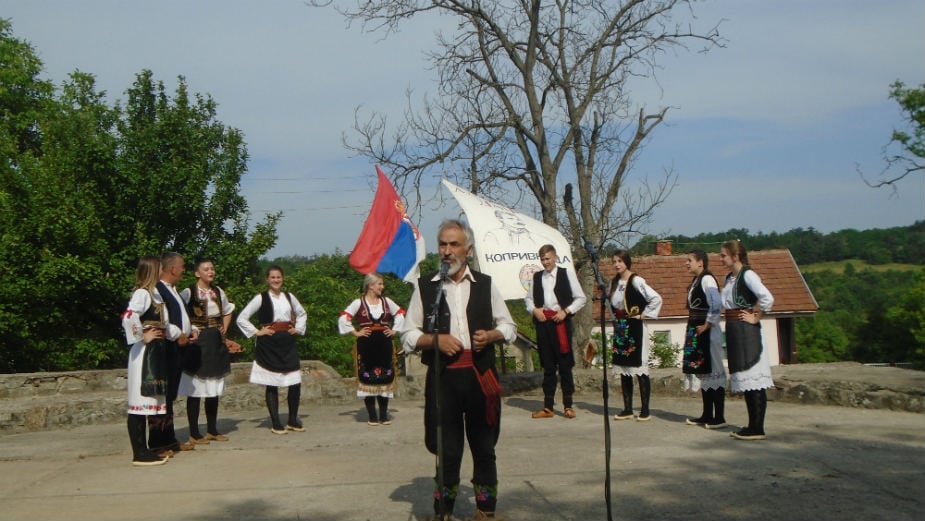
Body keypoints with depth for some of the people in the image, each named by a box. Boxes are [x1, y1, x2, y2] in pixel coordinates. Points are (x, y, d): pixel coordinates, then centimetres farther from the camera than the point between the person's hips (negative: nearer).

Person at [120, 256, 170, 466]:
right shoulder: (142, 293, -13)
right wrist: (142, 337, -18)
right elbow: (129, 317, -30)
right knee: (141, 402, -5)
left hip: (154, 353, 10)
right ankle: (140, 454, -1)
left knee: (149, 402, 11)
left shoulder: (151, 293, 15)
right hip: (144, 353, -10)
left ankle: (143, 451, 18)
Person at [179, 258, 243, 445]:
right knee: (195, 389, -3)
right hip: (196, 343, -6)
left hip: (216, 343, 6)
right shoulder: (188, 293, -8)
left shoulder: (218, 291, 10)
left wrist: (223, 331, 12)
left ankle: (212, 430, 19)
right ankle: (194, 434, 4)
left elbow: (227, 312, 24)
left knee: (214, 389, 10)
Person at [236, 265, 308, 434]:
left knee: (295, 383, 0)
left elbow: (301, 313, 27)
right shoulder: (261, 298, -2)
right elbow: (241, 318, -4)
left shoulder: (289, 297, 10)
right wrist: (256, 332, -7)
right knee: (272, 385, 1)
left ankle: (293, 421, 15)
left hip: (288, 343, 4)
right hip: (269, 345, -4)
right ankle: (275, 424, 10)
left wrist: (298, 328, 13)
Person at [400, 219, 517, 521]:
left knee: (484, 446, 11)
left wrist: (491, 335, -7)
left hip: (480, 374, 2)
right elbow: (407, 335, 6)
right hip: (442, 376, -1)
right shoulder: (425, 287, 4)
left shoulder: (485, 284, 8)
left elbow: (509, 327, 13)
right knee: (447, 449, 6)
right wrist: (435, 340, -12)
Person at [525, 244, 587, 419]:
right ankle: (547, 407, 13)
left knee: (565, 364, 0)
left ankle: (568, 405, 9)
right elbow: (528, 298, 19)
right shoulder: (537, 276, 11)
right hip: (542, 322, 4)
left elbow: (581, 298, 1)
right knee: (547, 365, 8)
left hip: (561, 322, -3)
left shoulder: (566, 273, 1)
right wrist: (534, 310, 0)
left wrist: (566, 311, -10)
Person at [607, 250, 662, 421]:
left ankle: (645, 410, 3)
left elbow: (656, 298, -19)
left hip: (635, 328, -7)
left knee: (640, 368, -4)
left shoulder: (636, 281, -12)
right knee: (623, 370, 9)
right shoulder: (614, 283, 10)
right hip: (620, 329, 7)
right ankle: (627, 409, 15)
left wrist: (644, 314, -13)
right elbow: (610, 301, 28)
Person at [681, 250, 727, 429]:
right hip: (696, 333, 10)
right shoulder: (695, 281, 15)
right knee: (701, 372, 13)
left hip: (707, 332, -10)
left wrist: (707, 325, -18)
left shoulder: (707, 279, -13)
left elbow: (717, 305, -23)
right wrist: (692, 330, 12)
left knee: (712, 371, -5)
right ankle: (707, 415, 21)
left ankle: (719, 417, 1)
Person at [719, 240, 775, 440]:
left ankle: (757, 428, -2)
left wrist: (755, 317, -14)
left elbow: (767, 298, -23)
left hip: (746, 330, -9)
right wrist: (728, 316, 10)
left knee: (753, 378, -5)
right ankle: (752, 425, 19)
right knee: (744, 379, 12)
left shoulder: (747, 275, -11)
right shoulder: (729, 278, 15)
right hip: (733, 329, 9)